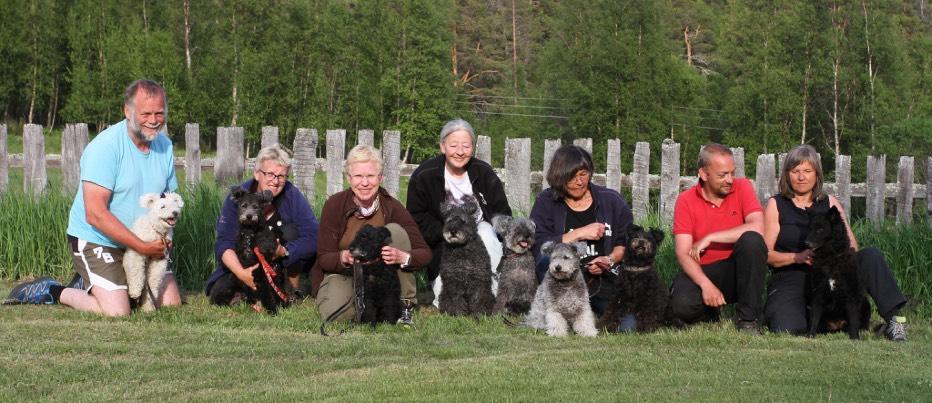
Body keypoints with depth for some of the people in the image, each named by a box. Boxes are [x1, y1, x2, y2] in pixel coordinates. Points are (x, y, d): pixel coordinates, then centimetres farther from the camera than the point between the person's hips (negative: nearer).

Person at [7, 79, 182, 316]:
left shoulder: (164, 146, 1)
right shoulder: (106, 147, -22)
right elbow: (96, 214, -27)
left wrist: (163, 238, -12)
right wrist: (142, 247, -27)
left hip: (143, 243, 8)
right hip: (95, 241, -8)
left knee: (171, 301, 7)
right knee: (116, 311, -21)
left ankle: (91, 285, 25)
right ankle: (52, 292, 5)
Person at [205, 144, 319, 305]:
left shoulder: (292, 195, -18)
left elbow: (313, 237, -26)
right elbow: (224, 244, -21)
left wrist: (284, 251, -43)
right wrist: (240, 272, -40)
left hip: (285, 262, 0)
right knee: (219, 296, -23)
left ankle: (294, 291, -7)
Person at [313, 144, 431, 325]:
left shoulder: (392, 207, -13)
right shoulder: (335, 205, -14)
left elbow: (425, 253, -16)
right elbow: (324, 258, -13)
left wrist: (403, 257, -39)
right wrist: (345, 257, -37)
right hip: (341, 274, -1)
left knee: (395, 230, -22)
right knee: (334, 313, -33)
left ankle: (405, 305, -16)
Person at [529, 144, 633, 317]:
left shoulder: (611, 200, 8)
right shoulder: (546, 202, 4)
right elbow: (536, 246, -10)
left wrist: (610, 260, -9)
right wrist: (579, 234, -13)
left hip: (605, 283, 1)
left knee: (627, 325, -25)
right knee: (548, 259, -33)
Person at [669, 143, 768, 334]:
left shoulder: (742, 187, -4)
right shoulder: (686, 200, -4)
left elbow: (757, 228, -21)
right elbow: (683, 253, -12)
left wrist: (709, 239, -20)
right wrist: (706, 285, -28)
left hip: (737, 269, 0)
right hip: (702, 271, 0)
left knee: (752, 240, -31)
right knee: (682, 304, -32)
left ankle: (748, 319, -18)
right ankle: (709, 317, 8)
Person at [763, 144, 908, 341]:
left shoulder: (829, 203, 14)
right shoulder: (776, 205, 5)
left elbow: (852, 245, 9)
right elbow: (765, 254, -2)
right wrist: (798, 257, -19)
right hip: (790, 280, -3)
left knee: (871, 256, -19)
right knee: (788, 329, -33)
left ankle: (893, 319, -18)